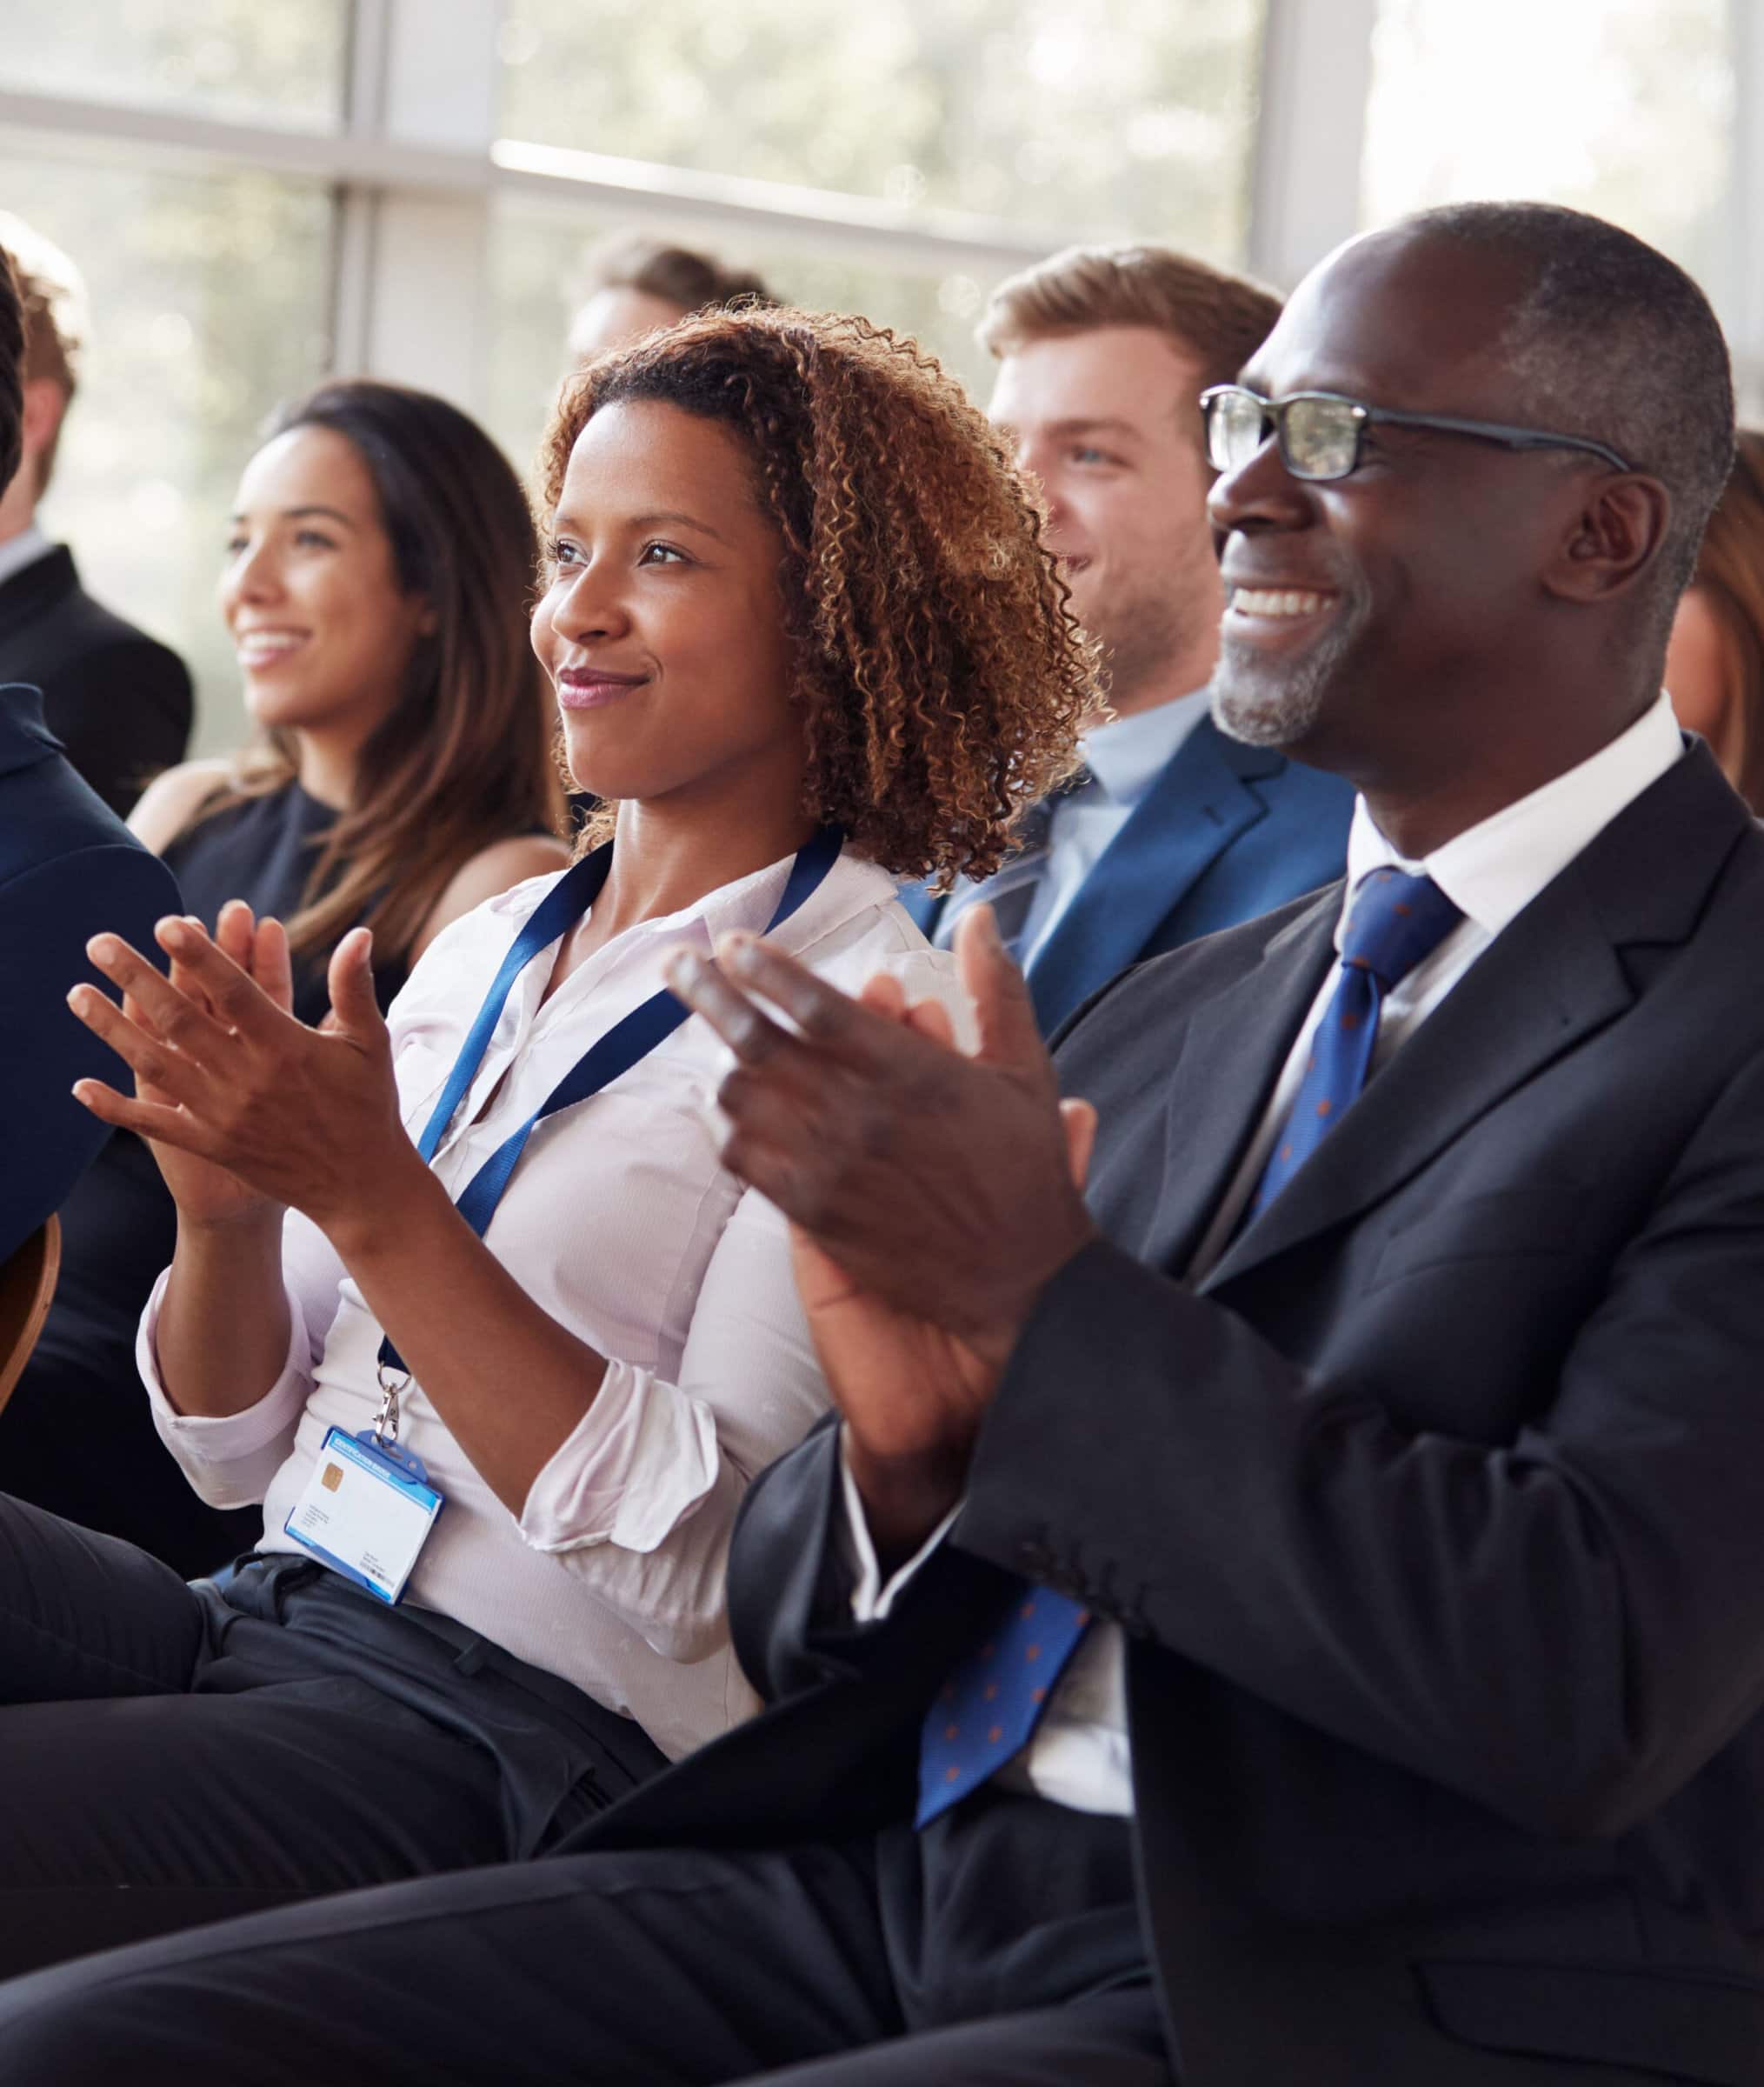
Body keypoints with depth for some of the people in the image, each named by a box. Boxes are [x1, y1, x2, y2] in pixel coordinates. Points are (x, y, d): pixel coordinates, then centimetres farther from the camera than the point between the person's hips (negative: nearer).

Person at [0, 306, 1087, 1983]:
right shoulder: (486, 949, 15)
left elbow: (711, 1571, -16)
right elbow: (240, 1449, 16)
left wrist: (375, 1201, -19)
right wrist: (228, 1202, -5)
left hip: (519, 1748, -7)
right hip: (268, 1624, 7)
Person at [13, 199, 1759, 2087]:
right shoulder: (1178, 1014, 16)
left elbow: (1595, 1680, -21)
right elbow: (799, 1630, 16)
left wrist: (1040, 1293, -17)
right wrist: (901, 1460, -8)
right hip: (896, 1894, 7)